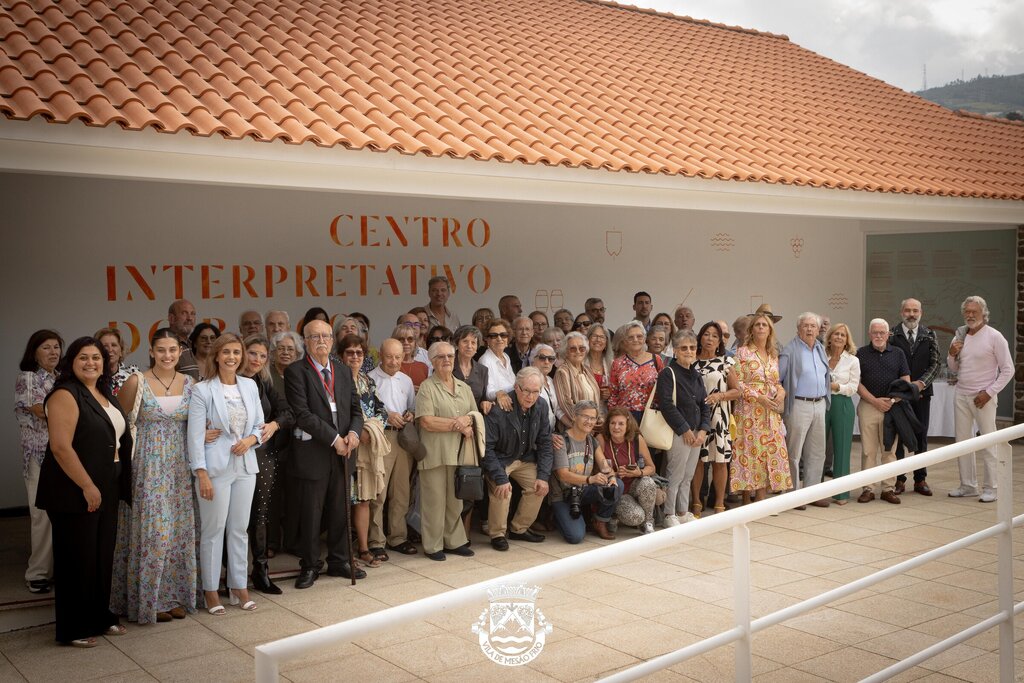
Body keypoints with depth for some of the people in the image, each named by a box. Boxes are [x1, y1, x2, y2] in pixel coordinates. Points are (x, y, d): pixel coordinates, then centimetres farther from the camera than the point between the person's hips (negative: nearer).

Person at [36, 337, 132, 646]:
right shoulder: (65, 395, -14)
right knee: (77, 559, 1)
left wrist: (111, 487, 15)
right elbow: (60, 447, -21)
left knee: (103, 555, 14)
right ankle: (74, 629, 13)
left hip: (106, 491, 8)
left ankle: (100, 617, 27)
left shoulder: (105, 395, 12)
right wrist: (87, 487, -21)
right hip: (75, 493, -8)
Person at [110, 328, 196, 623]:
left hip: (180, 466, 4)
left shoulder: (189, 383, 4)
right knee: (152, 529, -2)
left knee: (179, 529, 8)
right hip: (148, 466, -4)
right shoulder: (137, 382, -8)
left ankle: (175, 595, 20)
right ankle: (150, 599, 12)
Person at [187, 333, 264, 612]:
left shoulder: (250, 386, 7)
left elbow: (260, 425, 13)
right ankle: (210, 590, 15)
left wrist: (250, 439, -9)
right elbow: (195, 435, -9)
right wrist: (202, 474, -14)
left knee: (240, 529, 11)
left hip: (245, 466, 4)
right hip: (215, 468, -4)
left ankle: (239, 586, 22)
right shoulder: (202, 390, -7)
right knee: (213, 530, 3)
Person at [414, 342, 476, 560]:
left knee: (456, 500, 11)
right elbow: (426, 422, -14)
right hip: (435, 455, -5)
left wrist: (467, 420, -9)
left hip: (460, 452, 5)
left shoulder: (464, 387, 16)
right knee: (434, 500, -1)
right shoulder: (427, 387, -3)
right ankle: (433, 546, 9)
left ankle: (454, 541, 21)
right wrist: (458, 425, -10)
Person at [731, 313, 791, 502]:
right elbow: (737, 383, -8)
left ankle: (761, 498, 10)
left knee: (769, 451, 2)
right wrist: (759, 397, -16)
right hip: (749, 409, -5)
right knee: (749, 450, -5)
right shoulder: (743, 352, -2)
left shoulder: (773, 354, 15)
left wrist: (781, 391, -2)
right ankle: (746, 501, 3)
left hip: (771, 411, 5)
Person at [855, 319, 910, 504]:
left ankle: (888, 489, 10)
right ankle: (868, 489, 6)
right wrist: (875, 401, -10)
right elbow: (857, 383, 0)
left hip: (892, 407, 1)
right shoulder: (861, 354, 4)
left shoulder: (898, 354, 8)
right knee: (868, 450, 1)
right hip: (868, 406, -1)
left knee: (890, 450, 4)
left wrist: (893, 401, -10)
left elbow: (906, 381, 5)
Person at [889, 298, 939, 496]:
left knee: (921, 436, 8)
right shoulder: (892, 335, -1)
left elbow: (935, 364, 2)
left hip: (922, 392, 2)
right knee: (897, 436, 1)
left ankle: (920, 479, 16)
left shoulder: (929, 336, 5)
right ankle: (898, 480, 9)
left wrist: (921, 383, -12)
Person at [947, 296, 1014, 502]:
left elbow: (1008, 370, -6)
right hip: (961, 396, 6)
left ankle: (990, 488, 5)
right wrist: (952, 355, -2)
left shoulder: (994, 337, -7)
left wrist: (989, 392, -12)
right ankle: (967, 485, 17)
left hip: (983, 397, -6)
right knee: (962, 441, 8)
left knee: (988, 444, -2)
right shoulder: (959, 337, 9)